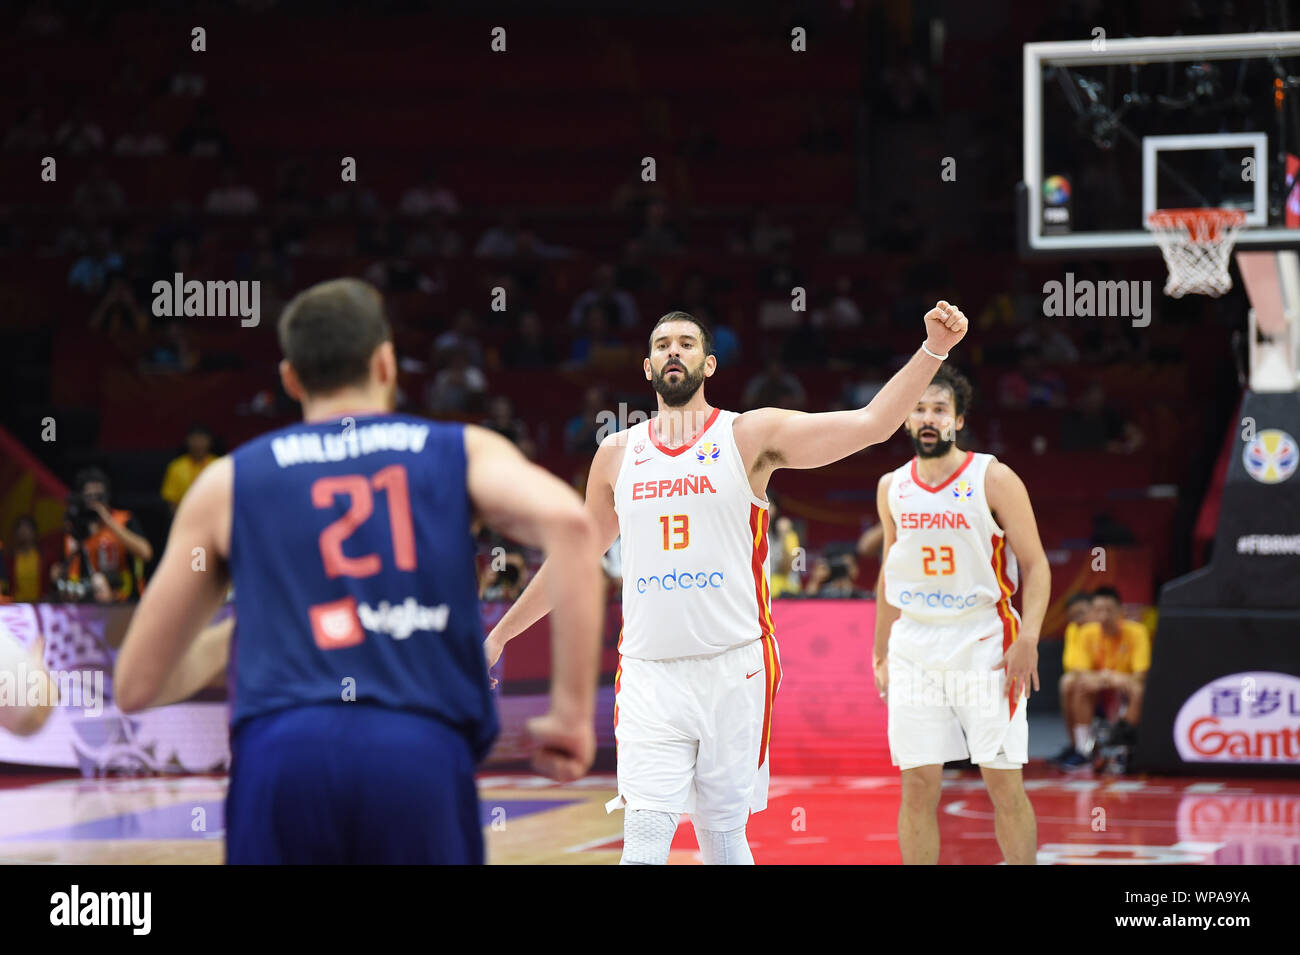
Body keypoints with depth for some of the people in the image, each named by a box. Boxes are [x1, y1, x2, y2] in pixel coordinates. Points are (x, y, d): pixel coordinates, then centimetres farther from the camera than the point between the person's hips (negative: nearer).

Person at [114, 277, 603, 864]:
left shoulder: (228, 482, 21)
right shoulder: (462, 452, 19)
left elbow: (135, 687, 22)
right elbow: (567, 521, -4)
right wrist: (571, 711, -2)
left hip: (282, 752, 1)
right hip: (423, 754, -1)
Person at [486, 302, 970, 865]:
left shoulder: (750, 435, 1)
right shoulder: (617, 454, 11)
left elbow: (871, 423, -9)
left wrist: (932, 351, -21)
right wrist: (500, 634, 26)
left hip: (733, 669, -1)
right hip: (648, 676, 2)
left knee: (722, 835, 4)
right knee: (645, 838, -10)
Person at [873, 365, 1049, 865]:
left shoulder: (993, 479, -4)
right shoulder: (892, 488, 8)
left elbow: (1035, 565, -4)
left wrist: (1028, 638, -17)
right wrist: (881, 653, 18)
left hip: (984, 646, -3)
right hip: (915, 649, 3)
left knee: (1004, 783, -3)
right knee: (918, 787, 0)